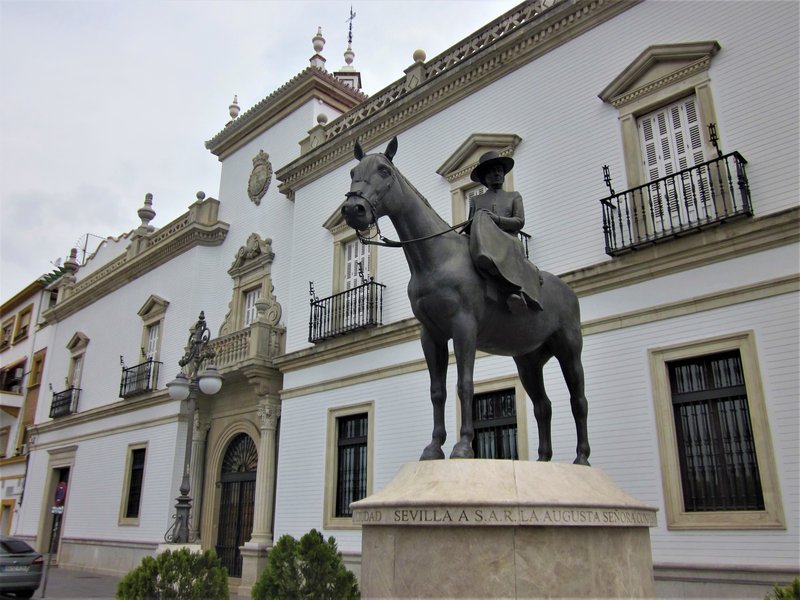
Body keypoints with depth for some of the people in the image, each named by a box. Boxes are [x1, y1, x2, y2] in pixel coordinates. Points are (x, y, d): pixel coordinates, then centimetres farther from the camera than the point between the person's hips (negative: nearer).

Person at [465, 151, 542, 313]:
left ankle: (515, 292, -59)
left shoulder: (514, 196, 27)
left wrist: (496, 219, -9)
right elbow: (469, 226, 21)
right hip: (481, 243, 1)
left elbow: (519, 222, 9)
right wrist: (470, 226, -6)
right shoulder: (476, 200, 30)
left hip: (508, 242, 0)